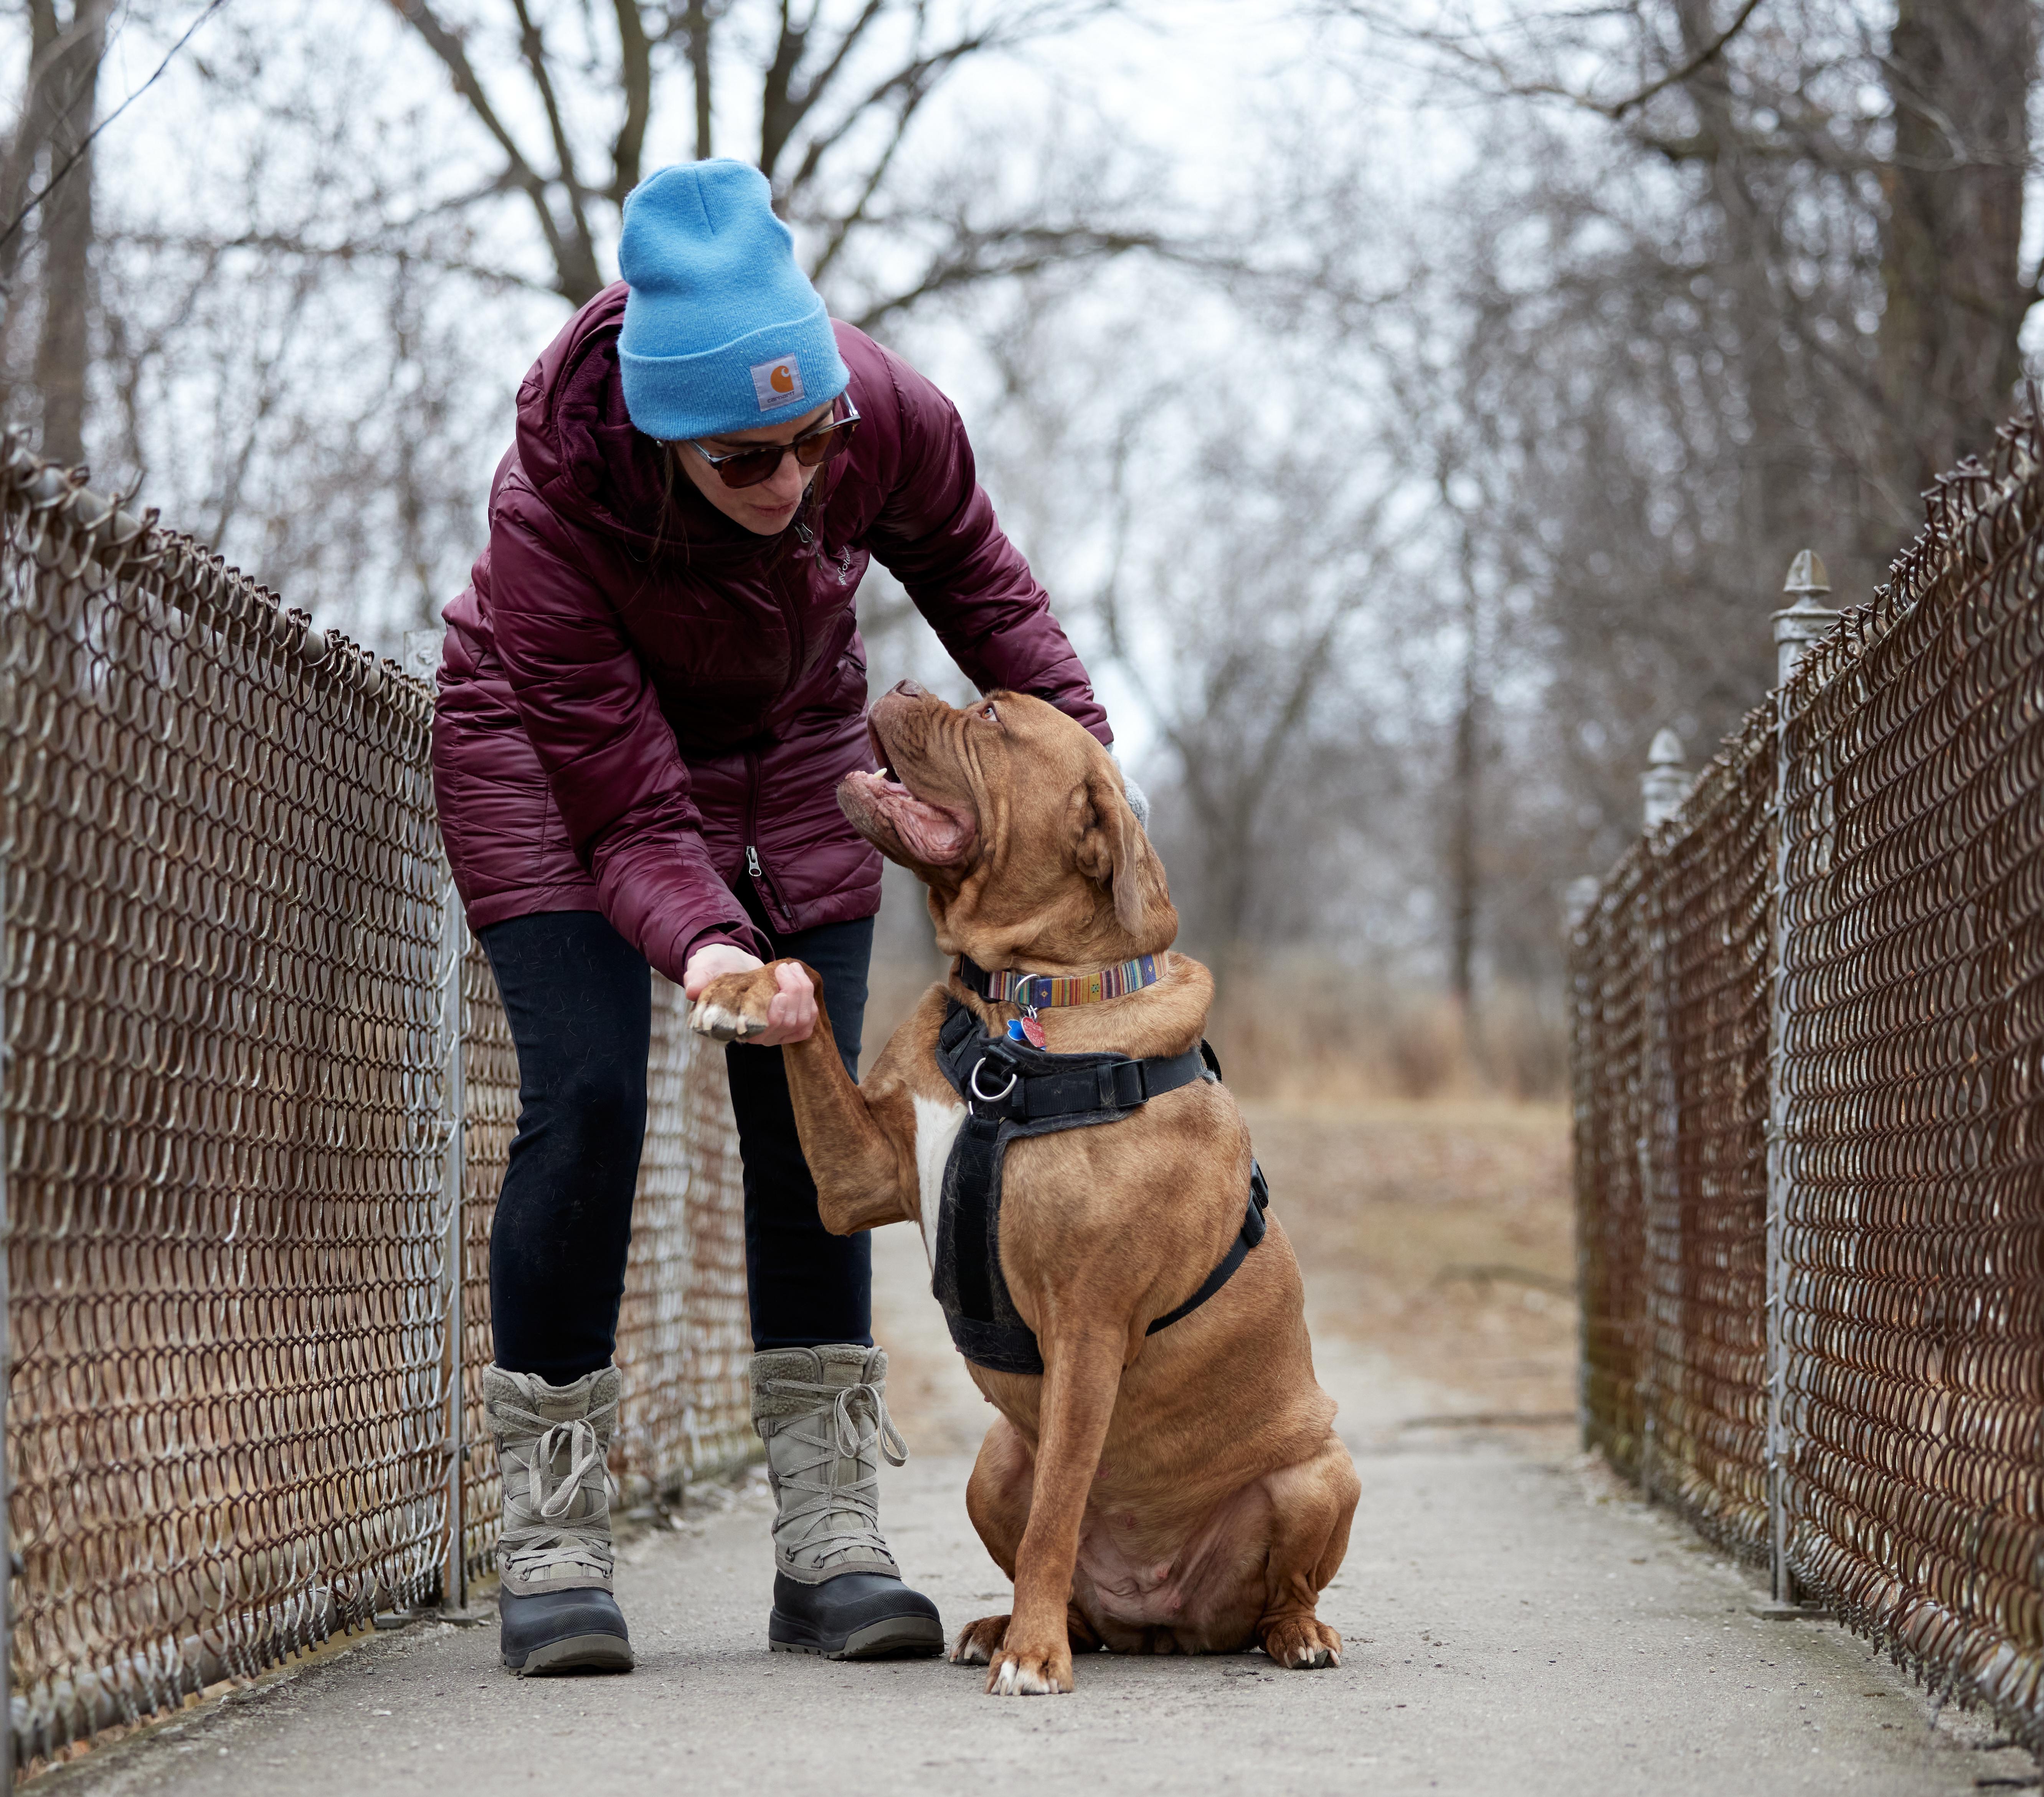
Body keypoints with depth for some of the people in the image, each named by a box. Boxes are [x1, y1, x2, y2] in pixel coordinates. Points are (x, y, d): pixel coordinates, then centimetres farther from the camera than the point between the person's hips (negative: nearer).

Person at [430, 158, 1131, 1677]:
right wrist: (703, 947, -50)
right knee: (587, 1104, -16)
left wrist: (1083, 752, -12)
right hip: (554, 758, -3)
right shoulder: (552, 508, -37)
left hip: (789, 757, 3)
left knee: (811, 1116, -4)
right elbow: (632, 809, -32)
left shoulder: (888, 415, -29)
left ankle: (831, 1543, -1)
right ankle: (553, 1544, -8)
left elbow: (974, 579, -4)